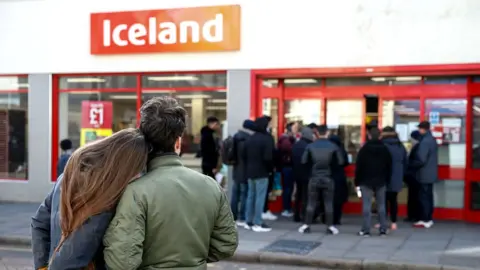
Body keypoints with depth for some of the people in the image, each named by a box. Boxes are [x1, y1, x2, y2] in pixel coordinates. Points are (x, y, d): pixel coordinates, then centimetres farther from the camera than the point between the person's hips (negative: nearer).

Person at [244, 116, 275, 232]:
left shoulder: (251, 138, 11)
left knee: (251, 196, 12)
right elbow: (268, 157, -19)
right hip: (261, 172, -8)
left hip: (250, 172, 8)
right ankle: (258, 224, -3)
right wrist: (270, 169, -5)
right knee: (260, 197, -4)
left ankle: (249, 222, 16)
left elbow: (245, 155, 11)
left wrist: (249, 167, 14)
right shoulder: (267, 138, -13)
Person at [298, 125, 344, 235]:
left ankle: (307, 225, 10)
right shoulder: (333, 146, -7)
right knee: (328, 203, 6)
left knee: (311, 203, 8)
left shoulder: (311, 146, -5)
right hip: (328, 178, -1)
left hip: (314, 178, 1)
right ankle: (330, 226, 8)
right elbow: (341, 162, -7)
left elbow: (303, 161, -3)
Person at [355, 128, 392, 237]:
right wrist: (387, 181, 14)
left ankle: (366, 230, -6)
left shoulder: (364, 149, -5)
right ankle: (383, 229, 7)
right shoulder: (385, 149, 6)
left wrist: (357, 182, 0)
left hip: (366, 182, -3)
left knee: (367, 206, -4)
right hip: (381, 182, 3)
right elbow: (389, 167, 9)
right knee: (381, 206, 6)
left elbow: (358, 167, -6)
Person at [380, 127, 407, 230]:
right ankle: (393, 223, 9)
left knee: (384, 200, 0)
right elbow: (405, 162, 14)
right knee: (393, 200, 10)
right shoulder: (401, 146, 10)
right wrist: (401, 175, 19)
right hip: (397, 178, 5)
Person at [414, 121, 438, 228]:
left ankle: (425, 221, -1)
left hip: (424, 175, -9)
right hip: (431, 174, 9)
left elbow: (421, 159, -22)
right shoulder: (432, 140, 12)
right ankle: (429, 219, 19)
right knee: (428, 197, 13)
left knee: (423, 197, -4)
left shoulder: (424, 142, -19)